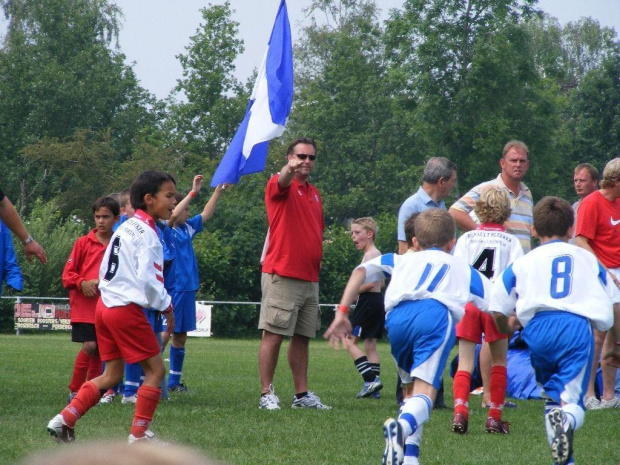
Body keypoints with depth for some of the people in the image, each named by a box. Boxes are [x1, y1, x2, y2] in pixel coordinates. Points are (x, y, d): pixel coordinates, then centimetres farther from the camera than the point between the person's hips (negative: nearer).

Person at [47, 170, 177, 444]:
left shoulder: (124, 228, 17)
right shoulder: (147, 233, -11)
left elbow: (104, 271, 20)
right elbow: (148, 279, -19)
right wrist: (167, 306, -5)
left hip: (105, 305, 9)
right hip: (127, 309, -9)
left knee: (111, 374, 13)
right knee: (155, 369, 0)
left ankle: (64, 420, 5)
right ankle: (139, 434, 0)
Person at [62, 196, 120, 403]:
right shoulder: (84, 243, 1)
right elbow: (68, 274, 2)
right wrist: (82, 283, -16)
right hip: (84, 306, -2)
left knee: (100, 350, 6)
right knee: (89, 346, -13)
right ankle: (74, 390, -1)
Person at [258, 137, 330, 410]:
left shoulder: (314, 194, 19)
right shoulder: (279, 186, -4)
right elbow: (282, 181, -29)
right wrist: (290, 169, -52)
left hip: (310, 278, 7)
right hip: (282, 275, -7)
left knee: (303, 336, 11)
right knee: (274, 334, -6)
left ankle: (302, 394, 16)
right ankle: (267, 394, -4)